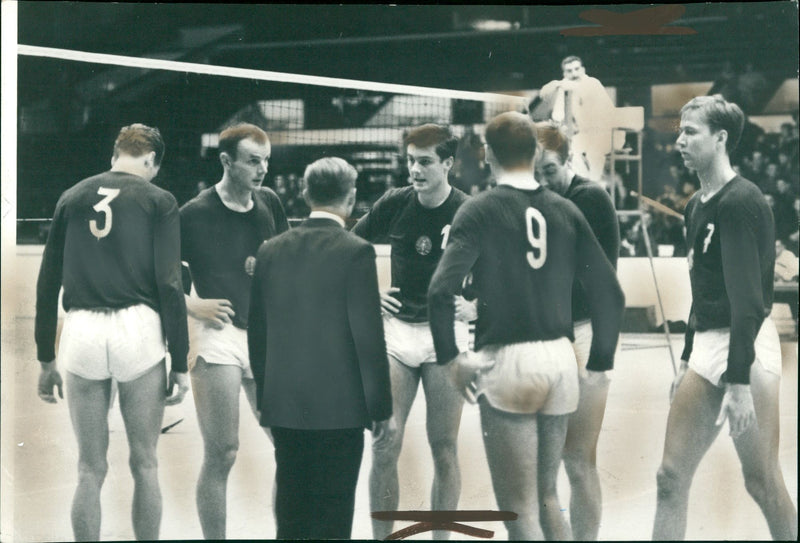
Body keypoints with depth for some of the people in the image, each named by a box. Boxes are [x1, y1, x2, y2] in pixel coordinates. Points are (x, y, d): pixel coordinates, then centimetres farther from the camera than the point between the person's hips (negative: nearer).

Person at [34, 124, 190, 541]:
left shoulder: (71, 198, 13)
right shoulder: (157, 200, 3)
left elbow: (47, 283, 12)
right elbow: (169, 283, -4)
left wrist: (46, 360, 17)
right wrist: (180, 363, -1)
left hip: (81, 333, 2)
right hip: (137, 330, -2)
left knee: (90, 469, 8)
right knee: (144, 464, 9)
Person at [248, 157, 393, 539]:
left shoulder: (271, 251, 5)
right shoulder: (355, 252, -10)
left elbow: (257, 334, 10)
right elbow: (368, 337, -12)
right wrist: (381, 409, -4)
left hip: (283, 407, 5)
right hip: (339, 407, -5)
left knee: (291, 511, 12)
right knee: (332, 516, 0)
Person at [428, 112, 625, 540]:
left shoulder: (480, 210, -5)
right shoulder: (565, 211, 6)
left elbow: (441, 290, -17)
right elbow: (610, 294, 6)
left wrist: (450, 358, -6)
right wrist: (600, 363, 15)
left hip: (506, 362, -5)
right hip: (560, 360, 5)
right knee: (547, 496, 20)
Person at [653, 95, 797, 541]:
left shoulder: (741, 201, -13)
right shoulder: (698, 205, 14)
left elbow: (745, 296, -20)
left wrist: (739, 382, -23)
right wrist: (688, 361, 23)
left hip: (746, 347, -9)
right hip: (708, 344, 9)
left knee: (762, 482, -4)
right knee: (672, 477, 5)